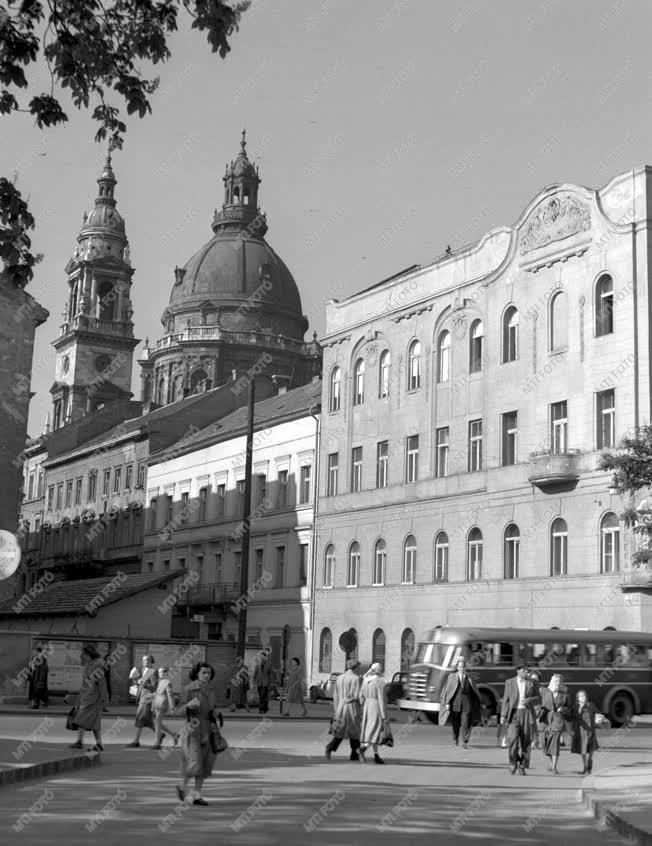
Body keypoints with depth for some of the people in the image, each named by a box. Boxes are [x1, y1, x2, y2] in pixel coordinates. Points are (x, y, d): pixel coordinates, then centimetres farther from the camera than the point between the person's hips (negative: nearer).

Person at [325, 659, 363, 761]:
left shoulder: (339, 678, 9)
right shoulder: (355, 678, -9)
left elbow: (335, 696, 10)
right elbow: (357, 696, -15)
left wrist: (335, 711, 14)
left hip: (340, 707, 5)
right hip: (352, 707, -5)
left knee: (340, 731, 9)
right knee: (354, 731, 10)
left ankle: (330, 747, -14)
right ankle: (354, 754, 14)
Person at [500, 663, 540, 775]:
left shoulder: (532, 683, 7)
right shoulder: (509, 682, 6)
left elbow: (537, 699, 6)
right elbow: (506, 700, 5)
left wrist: (528, 700, -15)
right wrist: (503, 715, -2)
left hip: (527, 713, 1)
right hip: (514, 713, -1)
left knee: (526, 741, 0)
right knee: (513, 739, -15)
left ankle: (522, 766, 10)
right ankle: (513, 763, 2)